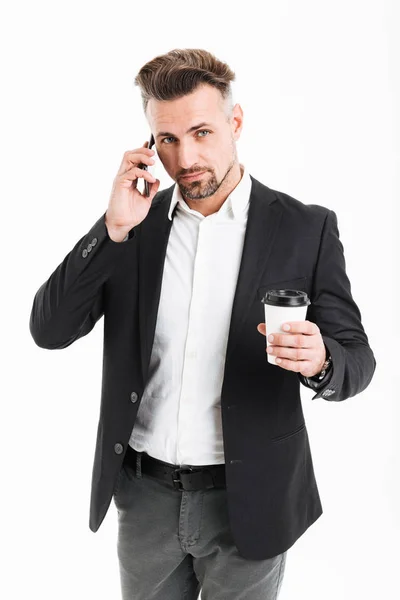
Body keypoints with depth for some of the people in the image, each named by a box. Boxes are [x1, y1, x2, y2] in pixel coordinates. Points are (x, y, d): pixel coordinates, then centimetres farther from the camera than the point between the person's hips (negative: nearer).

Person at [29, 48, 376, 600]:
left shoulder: (306, 228, -8)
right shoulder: (134, 223, -1)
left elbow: (356, 358, -4)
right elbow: (49, 330, -7)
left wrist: (319, 361, -28)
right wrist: (114, 229, -19)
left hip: (246, 501, -2)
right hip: (145, 493, 2)